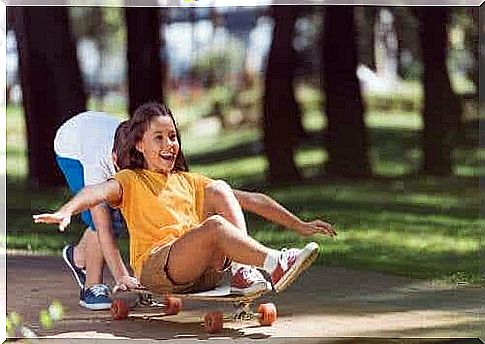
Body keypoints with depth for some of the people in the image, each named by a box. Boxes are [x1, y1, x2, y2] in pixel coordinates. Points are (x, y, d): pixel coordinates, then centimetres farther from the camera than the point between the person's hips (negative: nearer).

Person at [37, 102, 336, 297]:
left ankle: (242, 271, -25)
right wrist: (65, 212, -33)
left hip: (206, 270, 5)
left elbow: (251, 200, 25)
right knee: (215, 225, -31)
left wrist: (299, 225, 18)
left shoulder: (191, 182, 28)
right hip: (157, 266, -5)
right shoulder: (130, 181, 13)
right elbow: (99, 192, -11)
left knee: (219, 190, -13)